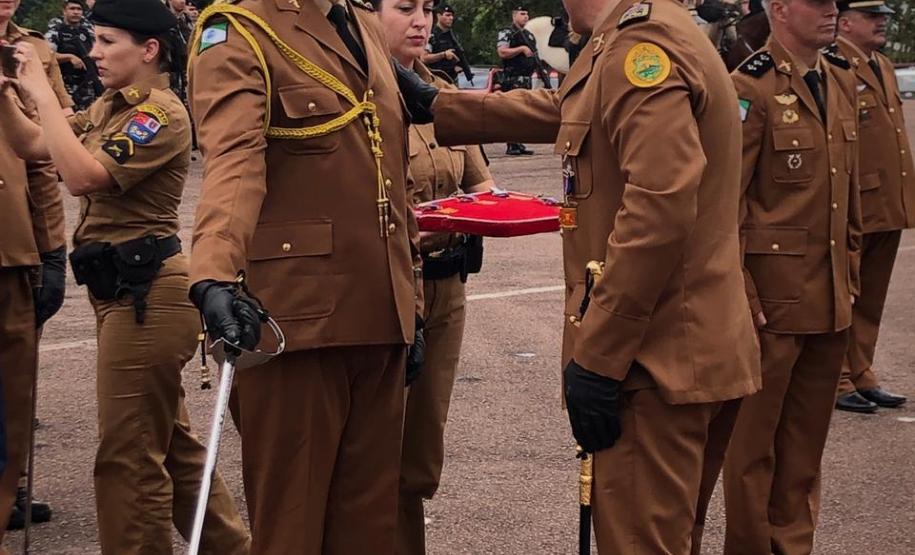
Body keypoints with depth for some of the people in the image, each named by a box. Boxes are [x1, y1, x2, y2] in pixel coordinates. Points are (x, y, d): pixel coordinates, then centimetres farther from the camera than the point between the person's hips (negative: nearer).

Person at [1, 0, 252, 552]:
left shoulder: (162, 115, -15)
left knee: (129, 454, -3)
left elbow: (83, 175, -24)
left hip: (146, 292, -10)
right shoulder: (108, 108, 13)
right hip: (123, 288, 10)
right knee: (169, 441, 18)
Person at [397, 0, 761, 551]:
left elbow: (660, 208, -25)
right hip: (696, 353, 10)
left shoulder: (642, 45, -16)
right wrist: (435, 105, 34)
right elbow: (558, 111, 31)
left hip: (657, 359, -10)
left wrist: (596, 355, -22)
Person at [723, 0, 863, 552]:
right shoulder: (750, 88, -13)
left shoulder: (842, 82, 11)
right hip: (773, 296, -7)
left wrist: (851, 273, 15)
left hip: (832, 298, 7)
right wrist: (739, 296, -15)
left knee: (807, 435, 15)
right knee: (754, 435, 6)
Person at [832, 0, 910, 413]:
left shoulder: (884, 67, 15)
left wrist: (902, 200, 17)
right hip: (854, 210, -8)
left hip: (888, 209, 8)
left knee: (871, 301, 16)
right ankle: (837, 381, 13)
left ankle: (861, 376, 26)